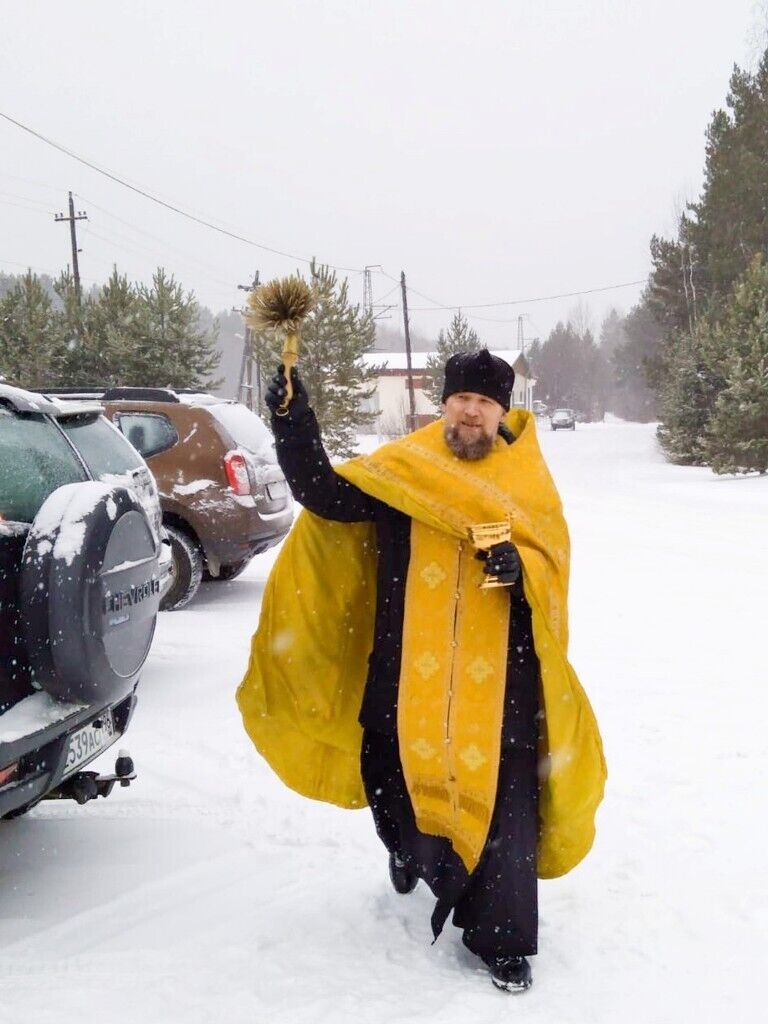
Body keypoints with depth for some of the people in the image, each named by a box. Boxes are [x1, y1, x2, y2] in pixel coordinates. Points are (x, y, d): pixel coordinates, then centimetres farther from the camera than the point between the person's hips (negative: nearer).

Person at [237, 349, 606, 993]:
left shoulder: (527, 481, 5)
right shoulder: (399, 469, 3)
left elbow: (552, 565, 3)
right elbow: (323, 493, -3)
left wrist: (518, 567, -20)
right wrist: (294, 422, -15)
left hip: (498, 678, -1)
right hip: (408, 673, 1)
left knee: (501, 805, -1)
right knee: (405, 782, 15)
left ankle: (503, 941, 13)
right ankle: (411, 850, 50)